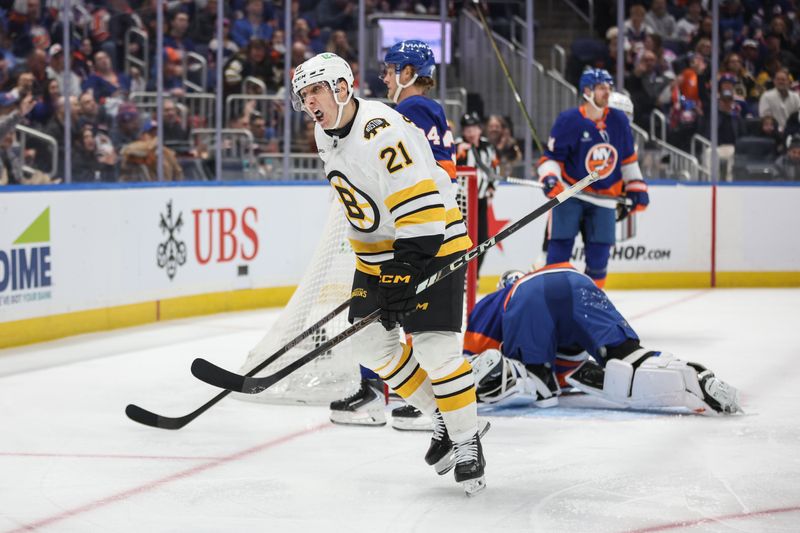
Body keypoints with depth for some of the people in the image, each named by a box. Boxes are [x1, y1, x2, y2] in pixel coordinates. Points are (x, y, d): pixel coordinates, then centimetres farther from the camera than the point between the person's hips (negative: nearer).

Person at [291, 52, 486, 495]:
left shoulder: (382, 132, -27)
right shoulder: (327, 135, 3)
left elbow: (420, 208, -31)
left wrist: (406, 271, -33)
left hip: (431, 242, -10)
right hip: (378, 250, 10)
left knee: (434, 346, -16)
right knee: (371, 342, 8)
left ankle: (467, 441, -1)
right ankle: (444, 419, 22)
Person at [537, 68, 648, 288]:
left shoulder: (619, 121, 1)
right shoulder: (568, 121, -12)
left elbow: (628, 157, 13)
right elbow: (551, 156, -6)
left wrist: (636, 186, 9)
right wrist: (549, 178, -24)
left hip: (604, 195, 4)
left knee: (599, 251, 3)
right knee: (560, 245, -10)